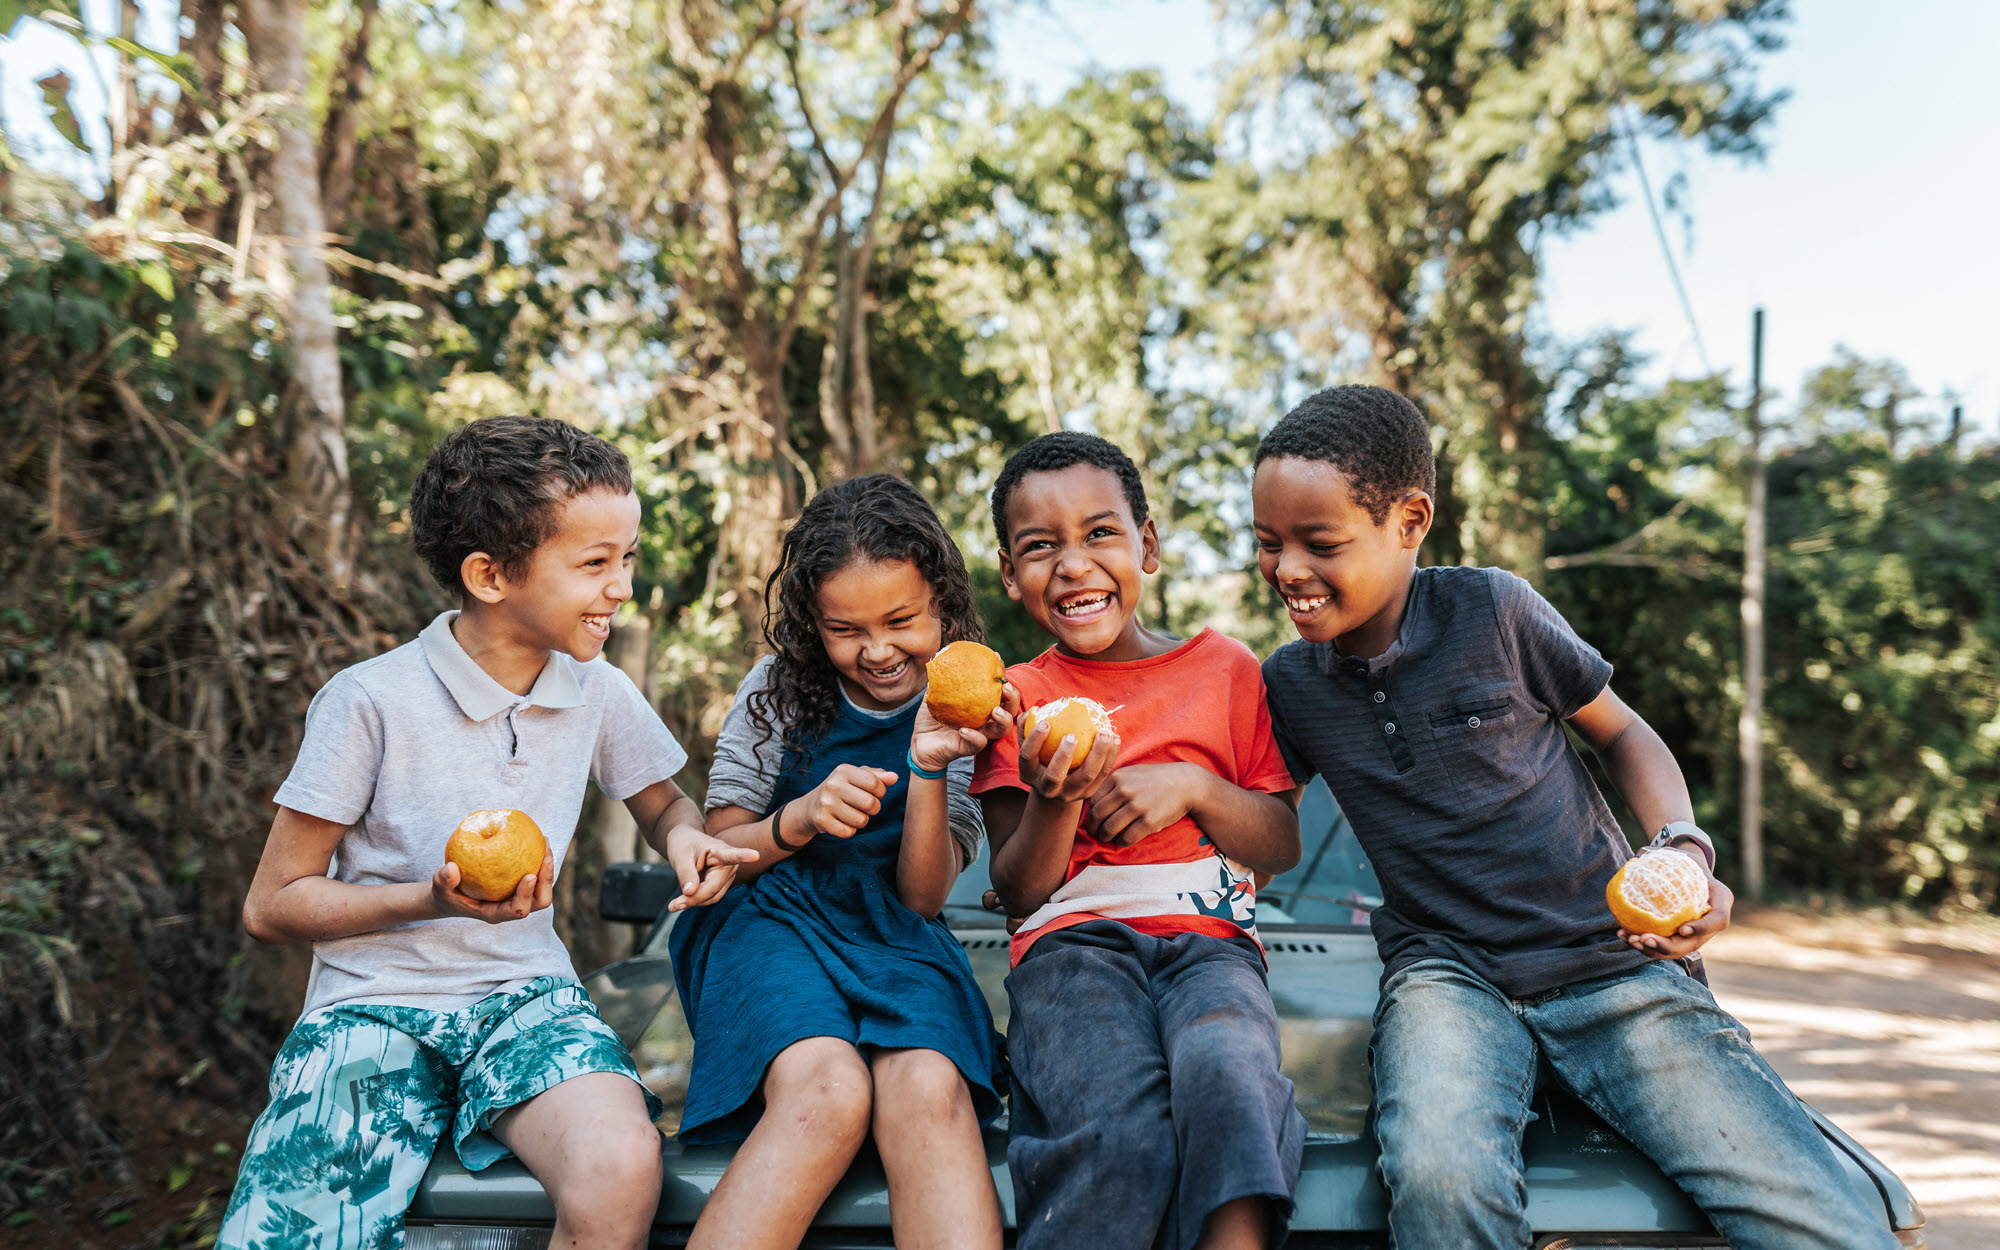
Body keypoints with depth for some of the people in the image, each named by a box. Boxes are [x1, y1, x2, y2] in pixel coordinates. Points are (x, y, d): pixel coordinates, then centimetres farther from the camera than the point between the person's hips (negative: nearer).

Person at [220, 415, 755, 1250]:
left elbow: (665, 811, 19)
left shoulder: (600, 695, 1)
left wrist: (686, 839, -6)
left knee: (622, 1171, -30)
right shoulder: (372, 701, -10)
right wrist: (437, 901, -20)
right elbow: (271, 907, -4)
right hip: (375, 1003, -2)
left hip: (523, 995, 2)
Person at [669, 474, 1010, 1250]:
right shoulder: (780, 690, 3)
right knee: (828, 1092, -35)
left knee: (930, 1090, -34)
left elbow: (923, 899, 0)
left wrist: (929, 766, -17)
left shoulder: (965, 712, 4)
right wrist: (799, 819, -15)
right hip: (770, 918, -1)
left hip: (894, 934, 1)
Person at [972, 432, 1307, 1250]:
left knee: (1224, 1070, -35)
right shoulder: (1017, 700, 11)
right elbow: (1019, 894, 6)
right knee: (1122, 1135, -32)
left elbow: (1283, 846, 12)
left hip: (1209, 939, 1)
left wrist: (1193, 787, -6)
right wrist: (1055, 802, -13)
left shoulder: (1224, 668, 12)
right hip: (1072, 943, 0)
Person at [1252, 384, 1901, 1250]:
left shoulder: (1495, 611, -3)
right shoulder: (1289, 683, 5)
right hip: (1448, 974, 1)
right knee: (1440, 1180, -36)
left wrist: (1683, 849, -7)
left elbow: (1622, 734, 10)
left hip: (1612, 962, -1)